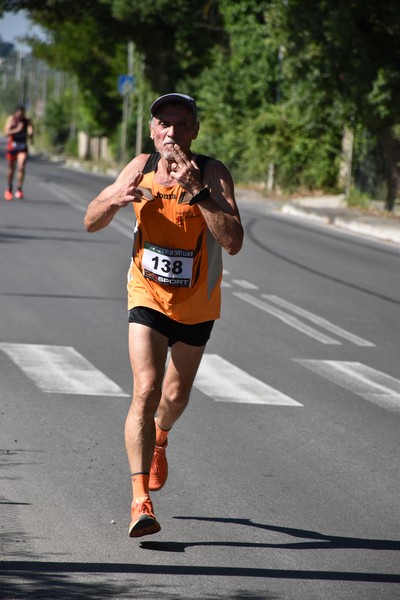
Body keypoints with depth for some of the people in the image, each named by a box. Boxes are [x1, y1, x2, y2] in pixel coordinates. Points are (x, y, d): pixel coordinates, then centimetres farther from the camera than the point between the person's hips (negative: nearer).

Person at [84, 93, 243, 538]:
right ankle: (140, 500, -21)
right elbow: (91, 222, 0)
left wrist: (198, 192, -38)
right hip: (148, 298, 0)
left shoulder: (212, 173, -19)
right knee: (146, 391, -19)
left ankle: (160, 437, 55)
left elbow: (233, 242, -32)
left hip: (196, 306, 0)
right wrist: (117, 200, -22)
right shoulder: (141, 168, -9)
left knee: (175, 396, 19)